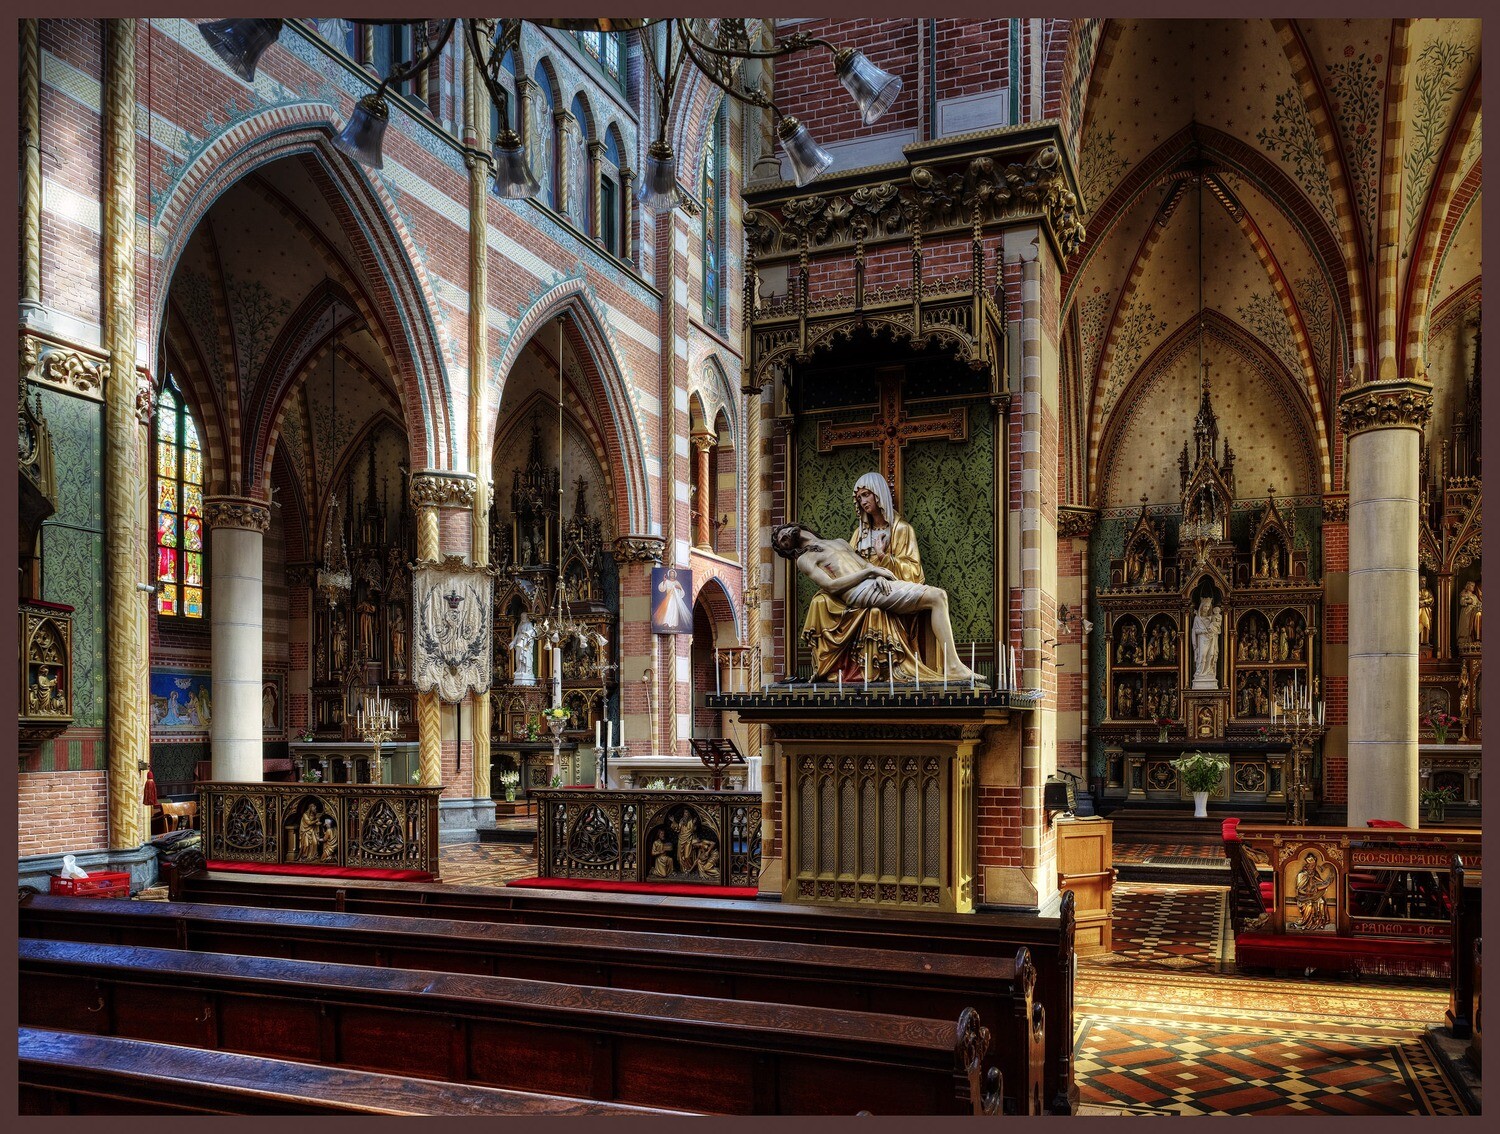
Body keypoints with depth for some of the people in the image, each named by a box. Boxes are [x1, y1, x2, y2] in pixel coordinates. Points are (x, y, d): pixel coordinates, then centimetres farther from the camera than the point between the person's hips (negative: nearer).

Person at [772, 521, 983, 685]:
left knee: (937, 596, -11)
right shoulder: (804, 559, 12)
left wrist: (878, 573, -2)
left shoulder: (840, 542, 34)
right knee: (937, 597, -19)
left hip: (877, 583, 7)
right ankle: (954, 666, -24)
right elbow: (830, 586, -4)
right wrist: (869, 571, -8)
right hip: (861, 592, -7)